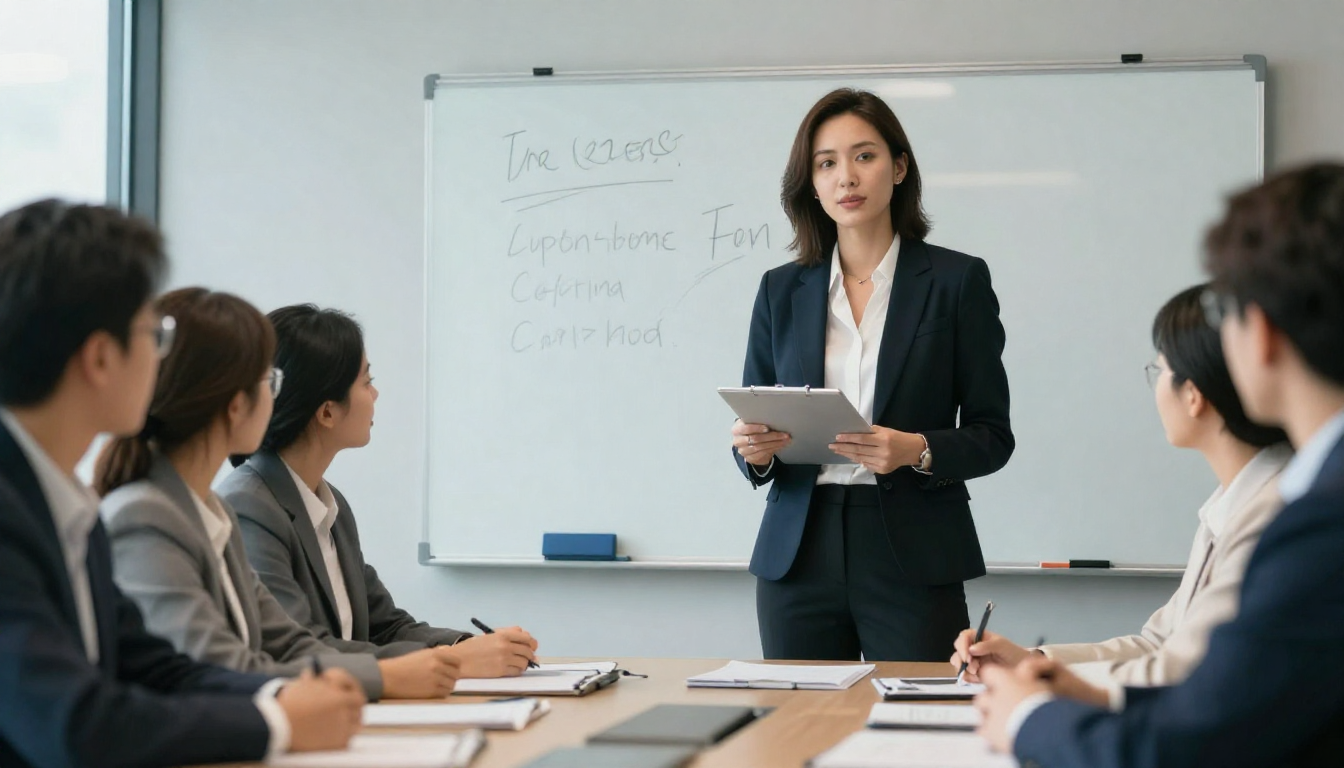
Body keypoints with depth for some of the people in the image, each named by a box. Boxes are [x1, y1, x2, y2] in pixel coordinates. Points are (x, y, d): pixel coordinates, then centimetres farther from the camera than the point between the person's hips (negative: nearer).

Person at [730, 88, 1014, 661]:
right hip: (799, 558, 3)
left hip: (913, 561, -2)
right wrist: (755, 451, -9)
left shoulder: (956, 280, 2)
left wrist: (918, 451, -17)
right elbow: (753, 428, 13)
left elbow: (992, 435, 1)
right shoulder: (782, 290, 10)